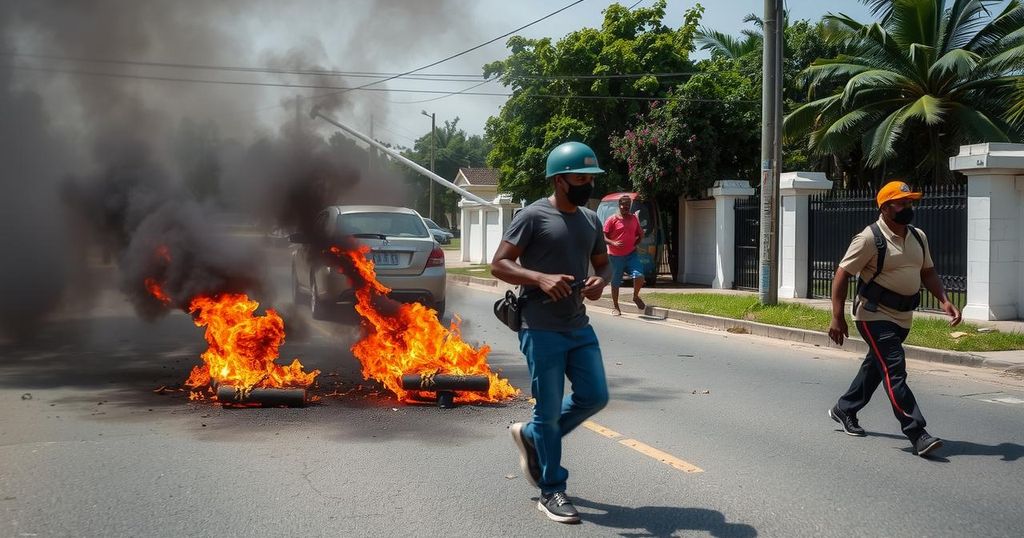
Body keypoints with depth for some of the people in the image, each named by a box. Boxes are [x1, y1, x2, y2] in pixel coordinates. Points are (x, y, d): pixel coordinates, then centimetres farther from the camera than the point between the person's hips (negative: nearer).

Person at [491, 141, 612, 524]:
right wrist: (541, 279, -26)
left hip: (579, 327, 7)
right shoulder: (533, 216, -10)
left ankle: (530, 436, 29)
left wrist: (600, 281, -3)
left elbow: (602, 263, 21)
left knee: (595, 396, 7)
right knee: (549, 410, -1)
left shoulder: (591, 220, 10)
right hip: (542, 330, -7)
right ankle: (551, 492, 12)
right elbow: (498, 265, -11)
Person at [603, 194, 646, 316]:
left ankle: (636, 297, 12)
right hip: (615, 256, -3)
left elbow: (640, 234, 22)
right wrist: (613, 243, -22)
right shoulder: (612, 219, -4)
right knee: (615, 282, 5)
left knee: (639, 276, -15)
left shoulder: (634, 218, 10)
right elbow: (603, 237, -5)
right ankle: (615, 307, 18)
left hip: (631, 254, 3)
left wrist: (636, 243, 4)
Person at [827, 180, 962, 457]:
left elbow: (927, 272, 16)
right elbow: (842, 275, -14)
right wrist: (837, 318, -19)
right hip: (874, 315, -8)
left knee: (876, 366, 19)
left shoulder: (918, 237, 7)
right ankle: (917, 434, -16)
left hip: (903, 317, 8)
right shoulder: (870, 238, -15)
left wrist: (944, 301, -2)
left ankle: (844, 410, 38)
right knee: (894, 371, -14)